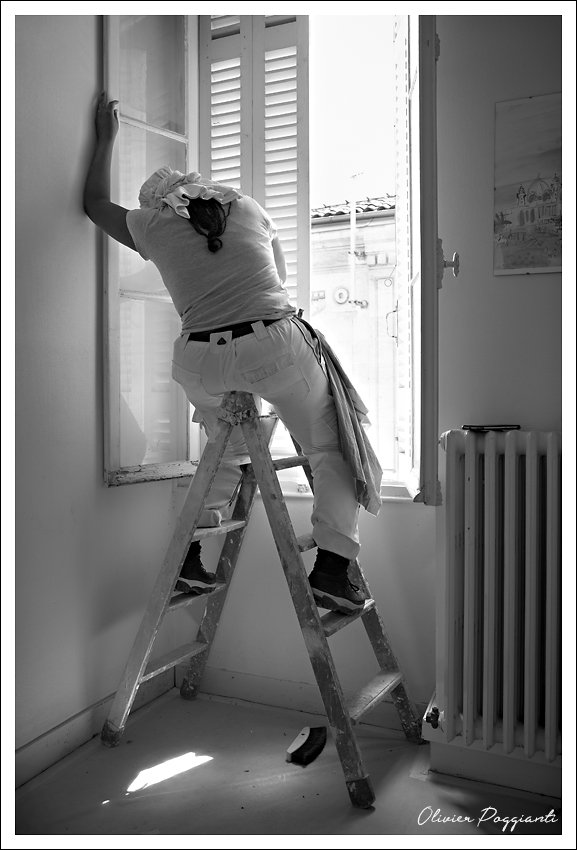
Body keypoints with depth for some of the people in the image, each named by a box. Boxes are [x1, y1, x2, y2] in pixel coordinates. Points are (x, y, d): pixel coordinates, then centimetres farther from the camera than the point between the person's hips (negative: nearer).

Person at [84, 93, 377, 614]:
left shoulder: (152, 225, 13)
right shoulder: (247, 208, 15)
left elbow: (95, 203, 32)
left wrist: (107, 136, 41)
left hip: (201, 363, 2)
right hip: (277, 345, -2)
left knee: (226, 452, 27)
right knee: (330, 451, 11)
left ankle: (190, 552, 26)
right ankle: (331, 567, 0)